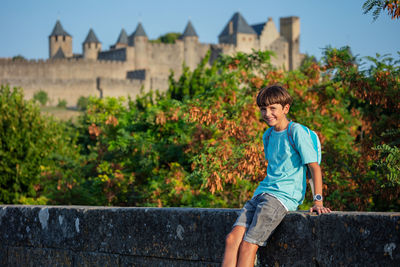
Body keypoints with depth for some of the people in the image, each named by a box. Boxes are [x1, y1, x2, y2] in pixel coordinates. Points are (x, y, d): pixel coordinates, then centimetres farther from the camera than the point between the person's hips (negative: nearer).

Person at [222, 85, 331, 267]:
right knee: (232, 238, -15)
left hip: (285, 196, -7)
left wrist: (318, 201, -13)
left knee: (248, 245, -19)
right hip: (262, 193, 7)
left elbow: (314, 167, -7)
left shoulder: (297, 132, -5)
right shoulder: (268, 136, 18)